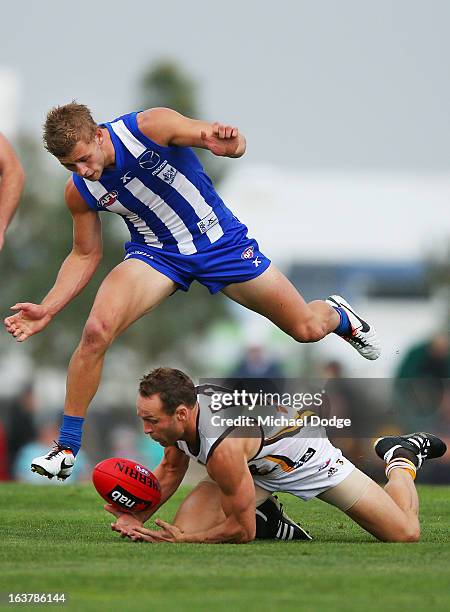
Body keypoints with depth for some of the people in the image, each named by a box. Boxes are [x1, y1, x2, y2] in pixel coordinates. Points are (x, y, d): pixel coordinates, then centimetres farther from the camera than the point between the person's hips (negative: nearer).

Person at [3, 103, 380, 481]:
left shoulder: (149, 127, -25)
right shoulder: (79, 193, -13)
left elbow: (234, 143, -25)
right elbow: (86, 256, 1)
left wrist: (229, 143, -51)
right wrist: (47, 310, -11)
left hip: (220, 240, -1)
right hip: (156, 251, 1)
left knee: (308, 330, 2)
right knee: (97, 331, -26)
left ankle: (336, 315, 44)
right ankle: (66, 449, -13)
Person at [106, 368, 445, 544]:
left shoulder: (222, 447, -44)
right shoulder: (180, 415, -22)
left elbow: (242, 531, -32)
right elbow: (171, 469, 2)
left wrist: (182, 540, -29)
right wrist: (138, 517, -12)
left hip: (308, 460, -6)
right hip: (255, 466, 6)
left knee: (405, 534, -4)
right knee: (184, 530, -13)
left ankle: (401, 457, 28)